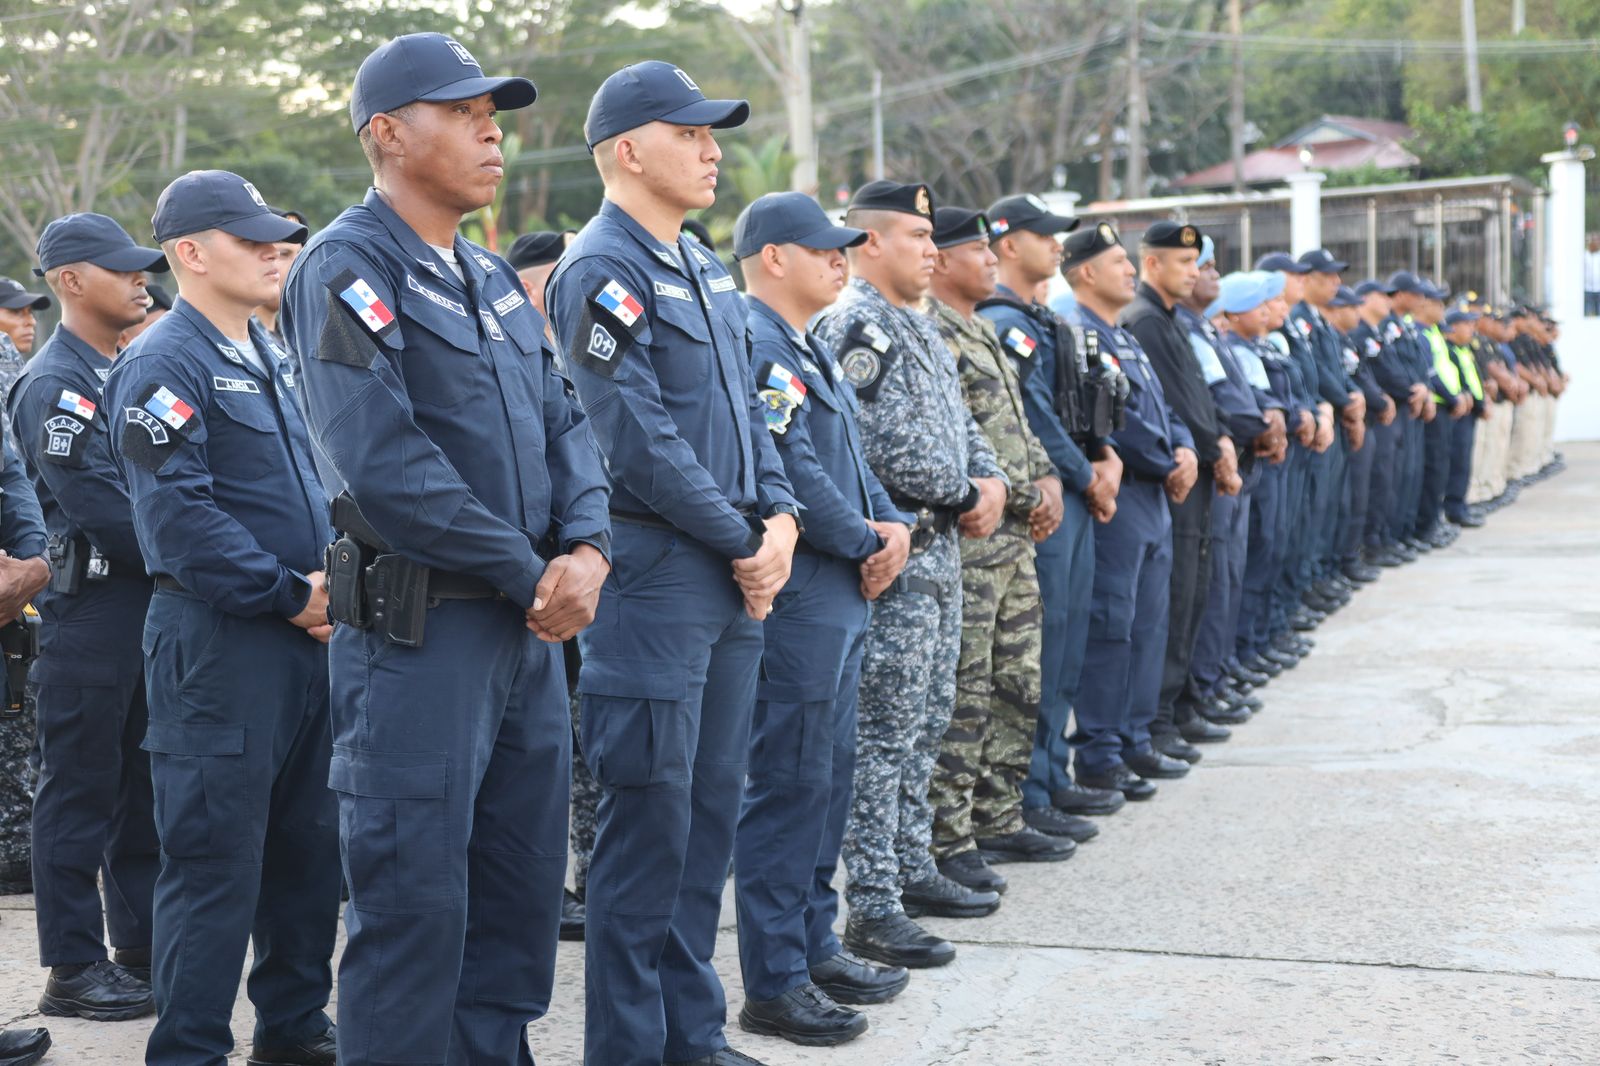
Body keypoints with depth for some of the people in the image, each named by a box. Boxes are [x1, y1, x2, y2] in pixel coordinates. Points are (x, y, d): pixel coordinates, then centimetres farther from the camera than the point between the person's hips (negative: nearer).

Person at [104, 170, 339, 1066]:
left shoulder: (270, 360, 17)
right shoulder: (165, 364, -11)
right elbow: (177, 514, -20)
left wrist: (333, 579, 5)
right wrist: (289, 594, -18)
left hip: (306, 636, 9)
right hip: (221, 643, -9)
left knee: (309, 844, 15)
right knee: (217, 858, -5)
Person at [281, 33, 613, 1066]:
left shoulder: (493, 278, 15)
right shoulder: (349, 269, -11)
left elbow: (564, 421, 13)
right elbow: (384, 462, -21)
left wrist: (587, 549, -6)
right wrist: (528, 574, -15)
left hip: (530, 627, 8)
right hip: (419, 629, -8)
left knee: (527, 881, 14)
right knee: (415, 899, -3)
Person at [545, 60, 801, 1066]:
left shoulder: (701, 264, 15)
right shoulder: (603, 272, -13)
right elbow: (642, 444, -19)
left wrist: (781, 517, 2)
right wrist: (744, 547, -12)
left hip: (735, 577, 9)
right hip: (656, 577, -9)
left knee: (713, 808, 14)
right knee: (650, 821, -2)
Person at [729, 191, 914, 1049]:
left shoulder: (811, 350, 18)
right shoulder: (755, 347, -15)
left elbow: (849, 460, 20)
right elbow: (793, 475, -21)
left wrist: (895, 524, 2)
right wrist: (869, 543, -10)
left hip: (842, 596, 10)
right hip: (795, 599, -10)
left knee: (828, 777, 16)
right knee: (787, 785, -4)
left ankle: (814, 946, 27)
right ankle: (774, 984, 3)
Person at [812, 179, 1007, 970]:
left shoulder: (920, 327, 17)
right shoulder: (855, 326, -14)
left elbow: (959, 423, 21)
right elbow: (890, 446, -22)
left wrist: (992, 482, 1)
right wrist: (966, 497, -10)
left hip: (937, 549, 10)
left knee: (926, 722, 17)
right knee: (885, 733, -7)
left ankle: (912, 870, 28)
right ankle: (871, 906, -3)